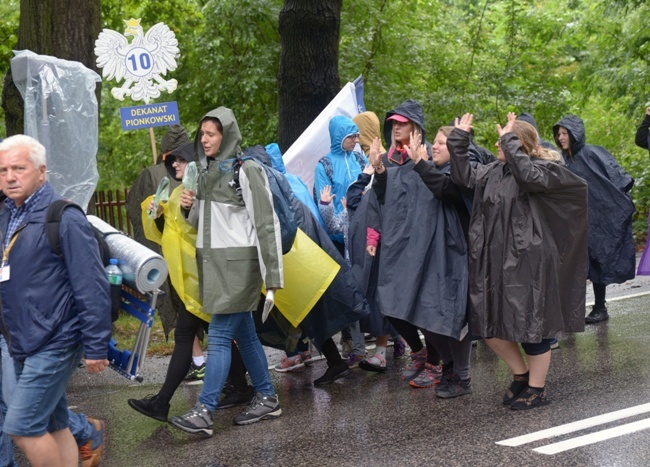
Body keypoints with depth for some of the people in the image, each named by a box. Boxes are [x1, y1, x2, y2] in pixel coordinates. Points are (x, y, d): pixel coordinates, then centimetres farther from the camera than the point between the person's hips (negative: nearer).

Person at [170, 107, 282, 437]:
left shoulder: (246, 172, -10)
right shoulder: (205, 172, 13)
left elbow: (266, 223, -12)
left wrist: (272, 273, -16)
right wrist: (189, 208, -1)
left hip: (238, 263, -8)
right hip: (212, 261, 8)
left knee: (219, 335, -11)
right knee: (243, 333, 13)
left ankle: (204, 412, -11)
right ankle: (266, 398, 23)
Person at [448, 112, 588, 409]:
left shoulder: (547, 170, -9)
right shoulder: (494, 172, 12)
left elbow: (529, 176, -29)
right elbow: (464, 177, 10)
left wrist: (509, 141, -22)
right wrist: (459, 139, 5)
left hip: (528, 263, -7)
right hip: (494, 262, 7)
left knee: (530, 328, 3)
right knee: (489, 326, 10)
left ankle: (537, 389, 19)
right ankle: (521, 374, 31)